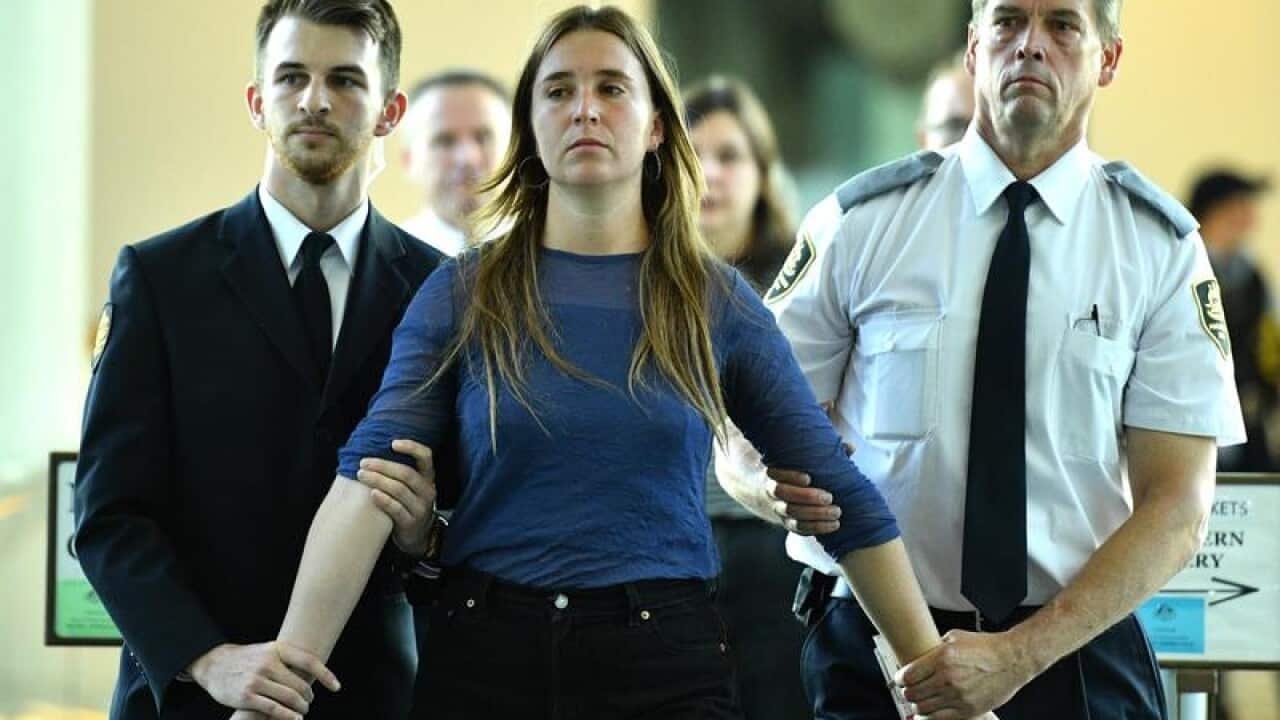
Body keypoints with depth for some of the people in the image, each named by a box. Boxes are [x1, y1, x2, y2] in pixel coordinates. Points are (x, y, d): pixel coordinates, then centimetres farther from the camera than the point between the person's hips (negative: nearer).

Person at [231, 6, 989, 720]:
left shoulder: (718, 302, 3)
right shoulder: (462, 296, 1)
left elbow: (844, 499, 4)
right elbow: (368, 483, -10)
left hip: (667, 659, 0)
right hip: (488, 651, 0)